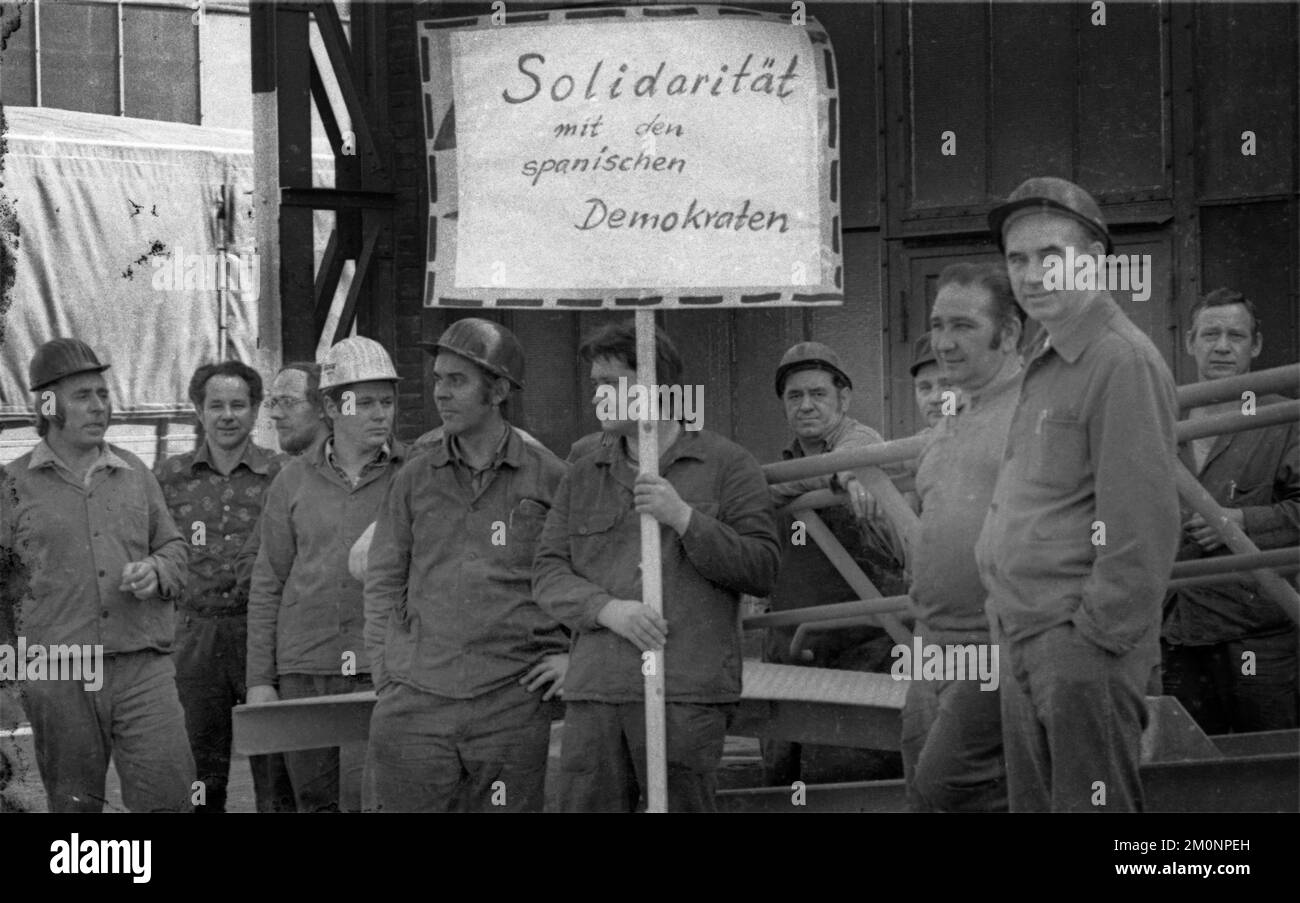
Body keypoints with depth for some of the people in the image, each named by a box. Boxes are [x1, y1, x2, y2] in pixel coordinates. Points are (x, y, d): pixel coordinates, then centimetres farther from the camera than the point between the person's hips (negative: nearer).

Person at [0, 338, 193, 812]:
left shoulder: (135, 474, 13)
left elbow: (174, 547, 19)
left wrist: (156, 571, -2)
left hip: (143, 668, 2)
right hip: (58, 678, -2)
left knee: (168, 796, -9)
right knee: (73, 805, 6)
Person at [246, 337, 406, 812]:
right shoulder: (294, 482, 8)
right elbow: (267, 586, 10)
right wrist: (260, 679, 5)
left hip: (381, 669, -3)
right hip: (304, 665, 3)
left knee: (366, 798, -14)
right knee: (315, 800, 7)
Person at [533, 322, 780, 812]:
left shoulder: (727, 465, 7)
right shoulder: (582, 478, 19)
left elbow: (761, 568, 0)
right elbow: (548, 574, 11)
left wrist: (684, 518, -11)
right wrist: (609, 610, -8)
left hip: (686, 694, -4)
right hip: (593, 693, 4)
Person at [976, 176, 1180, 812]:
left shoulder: (1123, 364, -11)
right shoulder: (1046, 368, 20)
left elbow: (1142, 527, -17)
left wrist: (1095, 637, -18)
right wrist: (1013, 624, 16)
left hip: (1084, 647, -10)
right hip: (1023, 645, 10)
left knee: (1092, 807, -9)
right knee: (1034, 805, 10)